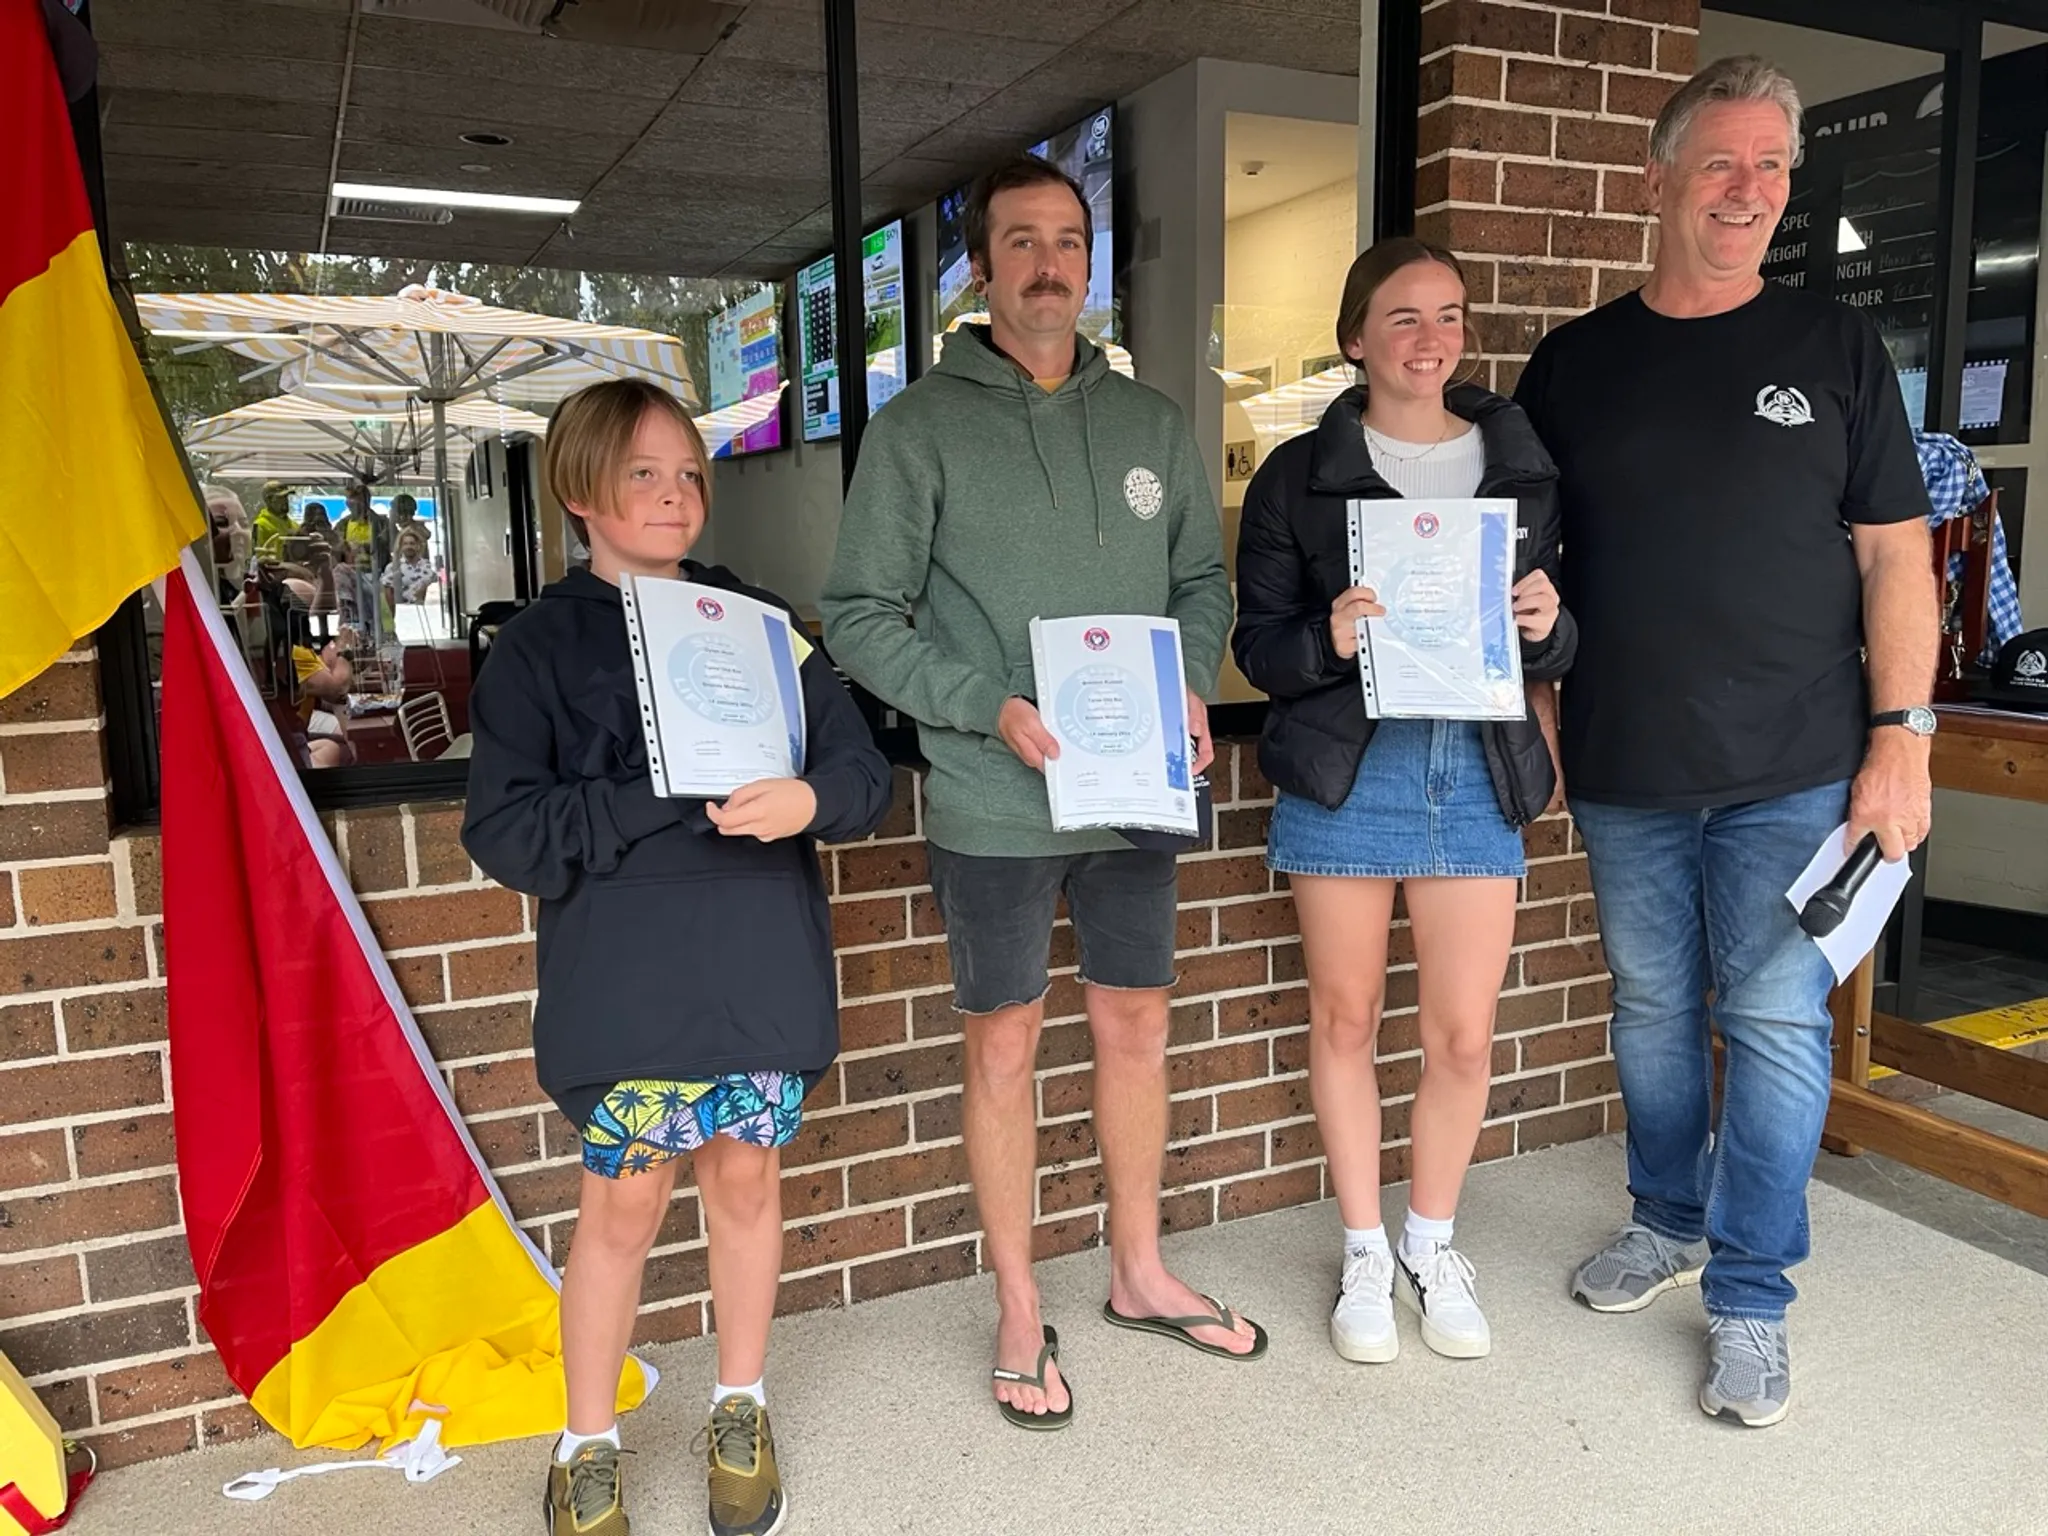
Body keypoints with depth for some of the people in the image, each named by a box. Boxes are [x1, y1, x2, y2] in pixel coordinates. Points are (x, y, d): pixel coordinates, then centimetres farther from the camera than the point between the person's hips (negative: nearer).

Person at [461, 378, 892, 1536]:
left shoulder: (761, 620, 8)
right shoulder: (540, 647, 1)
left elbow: (866, 770, 4)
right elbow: (509, 833, -7)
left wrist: (809, 801, -19)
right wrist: (668, 800, -18)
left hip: (762, 960, 3)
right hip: (626, 975, -2)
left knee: (747, 1177, 11)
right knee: (626, 1199, 5)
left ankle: (741, 1413, 34)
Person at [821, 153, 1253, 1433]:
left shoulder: (1151, 423, 9)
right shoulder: (924, 426, -4)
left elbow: (1203, 580, 15)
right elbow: (860, 616, -6)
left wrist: (1192, 684, -5)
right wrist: (992, 707, -17)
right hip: (994, 805, -4)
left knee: (1138, 1025, 15)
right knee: (1006, 1045, 8)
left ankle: (1141, 1271, 36)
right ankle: (1020, 1312, 26)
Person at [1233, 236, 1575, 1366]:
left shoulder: (1521, 464, 10)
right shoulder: (1300, 476, 2)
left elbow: (1556, 650, 14)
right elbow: (1258, 645, 0)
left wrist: (1548, 627, -9)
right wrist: (1328, 639, -20)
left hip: (1479, 768, 2)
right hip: (1344, 772, -1)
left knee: (1464, 1035, 4)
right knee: (1344, 1018, 8)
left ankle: (1431, 1246, 29)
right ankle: (1364, 1252, 28)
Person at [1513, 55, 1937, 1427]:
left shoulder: (1834, 348, 3)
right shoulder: (1572, 364, 7)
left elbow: (1895, 553, 2)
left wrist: (1901, 731, -6)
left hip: (1796, 769, -1)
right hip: (1623, 772, 2)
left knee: (1775, 1021, 2)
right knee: (1653, 1006, 14)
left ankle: (1750, 1298, 18)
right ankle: (1667, 1225, 35)